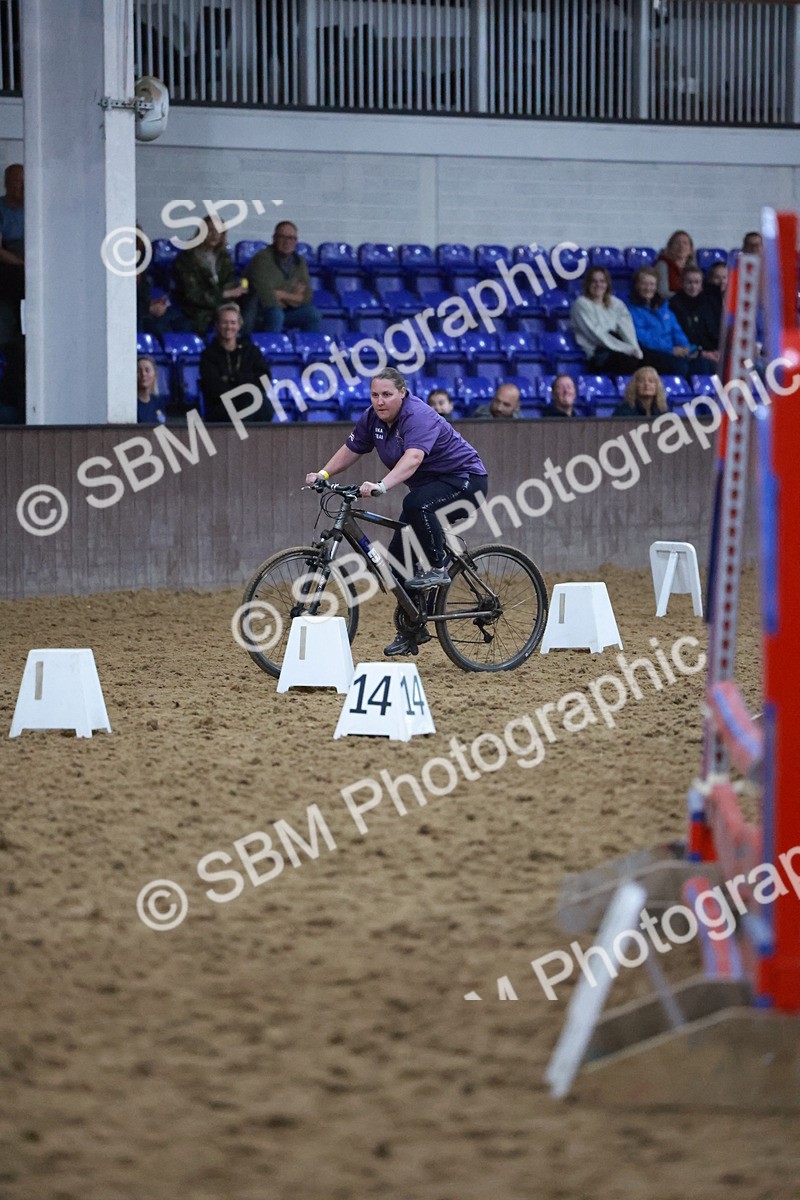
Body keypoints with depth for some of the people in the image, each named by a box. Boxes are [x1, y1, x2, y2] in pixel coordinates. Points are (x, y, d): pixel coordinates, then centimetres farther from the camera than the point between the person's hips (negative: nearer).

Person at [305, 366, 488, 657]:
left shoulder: (417, 416, -28)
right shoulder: (373, 418, -4)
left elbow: (412, 458, -43)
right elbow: (351, 449, 8)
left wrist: (381, 486, -56)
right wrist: (323, 474, -7)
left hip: (465, 479, -9)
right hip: (430, 484, 9)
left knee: (416, 504, -38)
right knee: (399, 556, 1)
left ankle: (437, 567, -17)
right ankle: (412, 631, 13)